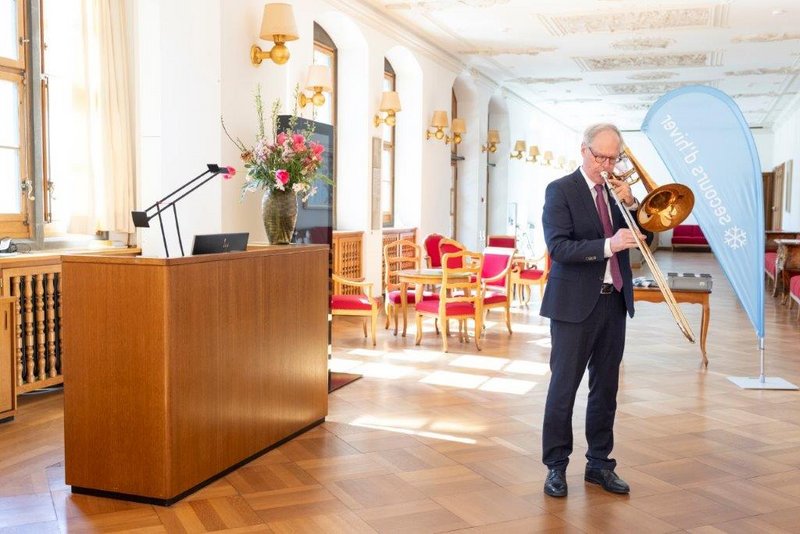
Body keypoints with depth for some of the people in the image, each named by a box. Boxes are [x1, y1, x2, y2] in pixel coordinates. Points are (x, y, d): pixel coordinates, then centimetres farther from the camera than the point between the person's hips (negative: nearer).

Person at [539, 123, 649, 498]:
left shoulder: (617, 191, 12)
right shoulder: (560, 191, -6)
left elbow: (639, 237, 10)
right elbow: (558, 247, -17)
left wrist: (630, 203, -5)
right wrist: (607, 245, -28)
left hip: (614, 301, 6)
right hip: (575, 303, -6)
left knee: (606, 386, 11)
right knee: (564, 385, 1)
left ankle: (599, 463, 22)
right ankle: (556, 466, 12)